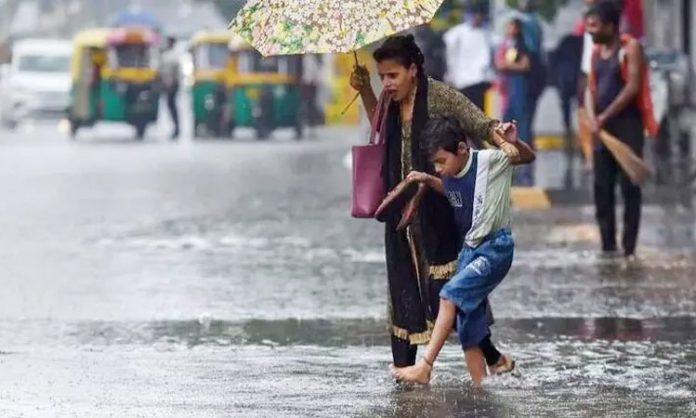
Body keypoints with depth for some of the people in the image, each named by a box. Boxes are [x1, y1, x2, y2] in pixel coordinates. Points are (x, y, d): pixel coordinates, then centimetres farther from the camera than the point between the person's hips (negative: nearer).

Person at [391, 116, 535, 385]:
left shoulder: (489, 161, -13)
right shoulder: (450, 177, 5)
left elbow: (528, 157, -5)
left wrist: (513, 142, -27)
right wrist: (428, 181, 9)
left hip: (496, 248, -8)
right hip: (469, 250, 8)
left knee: (451, 294, -23)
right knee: (467, 325, 3)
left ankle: (424, 367, -24)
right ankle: (480, 386, 10)